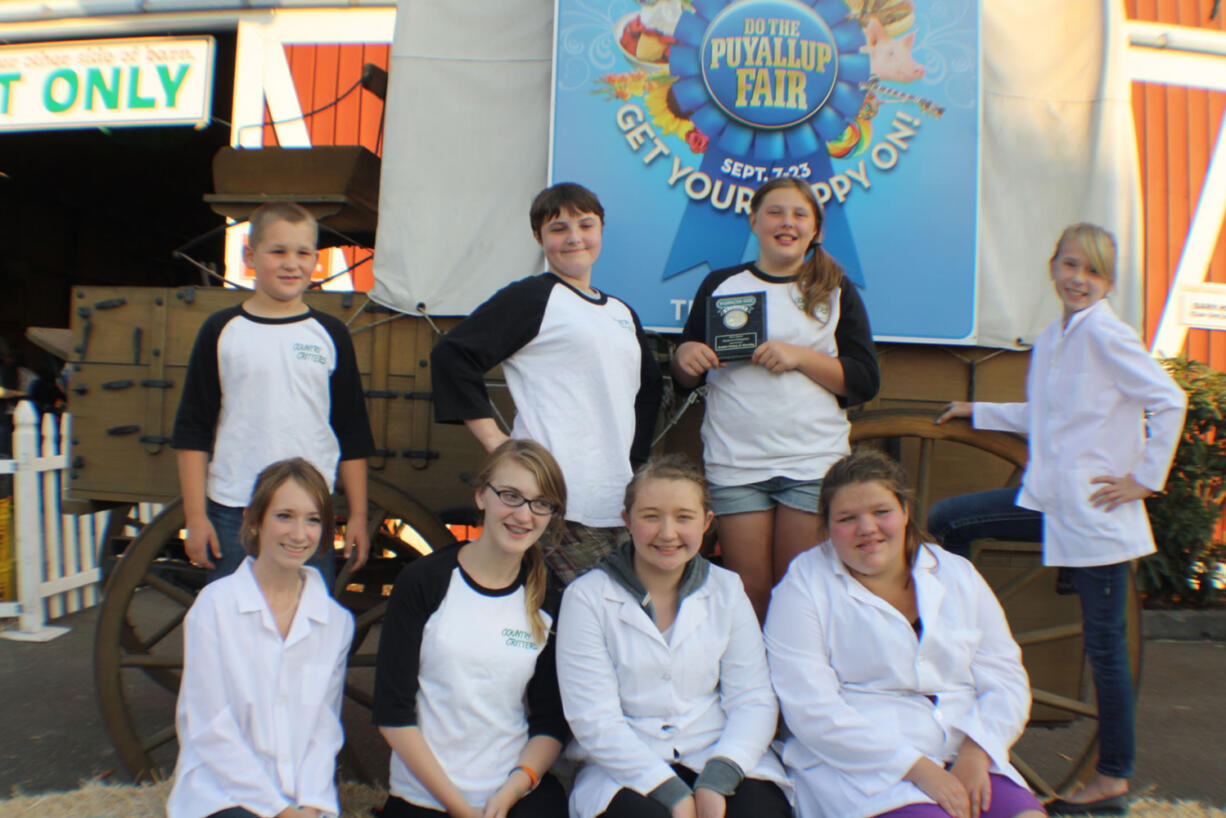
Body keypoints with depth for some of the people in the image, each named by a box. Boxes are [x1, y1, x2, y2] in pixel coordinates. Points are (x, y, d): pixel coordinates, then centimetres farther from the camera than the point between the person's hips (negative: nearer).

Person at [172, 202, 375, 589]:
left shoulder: (330, 335, 4)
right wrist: (195, 516, 0)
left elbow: (354, 435, 7)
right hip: (233, 513, 0)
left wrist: (358, 515, 6)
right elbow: (192, 431, 4)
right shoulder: (222, 331, 2)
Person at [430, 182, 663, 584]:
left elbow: (649, 387, 31)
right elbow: (452, 355, -8)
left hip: (619, 504, 7)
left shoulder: (623, 314, 20)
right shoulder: (532, 296, 0)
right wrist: (495, 441, -10)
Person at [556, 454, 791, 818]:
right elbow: (594, 720, -8)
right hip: (627, 771, -2)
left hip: (722, 759, 2)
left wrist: (718, 777, -16)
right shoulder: (586, 597, -3)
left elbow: (754, 699, 0)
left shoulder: (726, 590, 7)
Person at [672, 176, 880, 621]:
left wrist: (801, 356, -13)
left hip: (814, 465, 0)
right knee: (748, 592, 4)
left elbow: (865, 382, 1)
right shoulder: (719, 285, 10)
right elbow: (687, 379, 15)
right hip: (735, 463, 1)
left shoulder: (836, 291, 8)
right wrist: (684, 356, -8)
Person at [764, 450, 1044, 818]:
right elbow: (812, 711, -10)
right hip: (857, 768, -4)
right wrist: (917, 768, -15)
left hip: (964, 760, 4)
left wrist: (975, 751, -9)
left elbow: (1005, 678, 9)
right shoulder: (803, 587, -2)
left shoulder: (957, 575, 12)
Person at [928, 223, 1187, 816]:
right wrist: (977, 411, 28)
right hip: (1049, 499, 8)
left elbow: (1169, 400, -16)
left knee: (1103, 641, 2)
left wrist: (1146, 478, -14)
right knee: (947, 519, 7)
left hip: (1095, 509, -8)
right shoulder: (1050, 338, 11)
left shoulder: (1104, 333, -13)